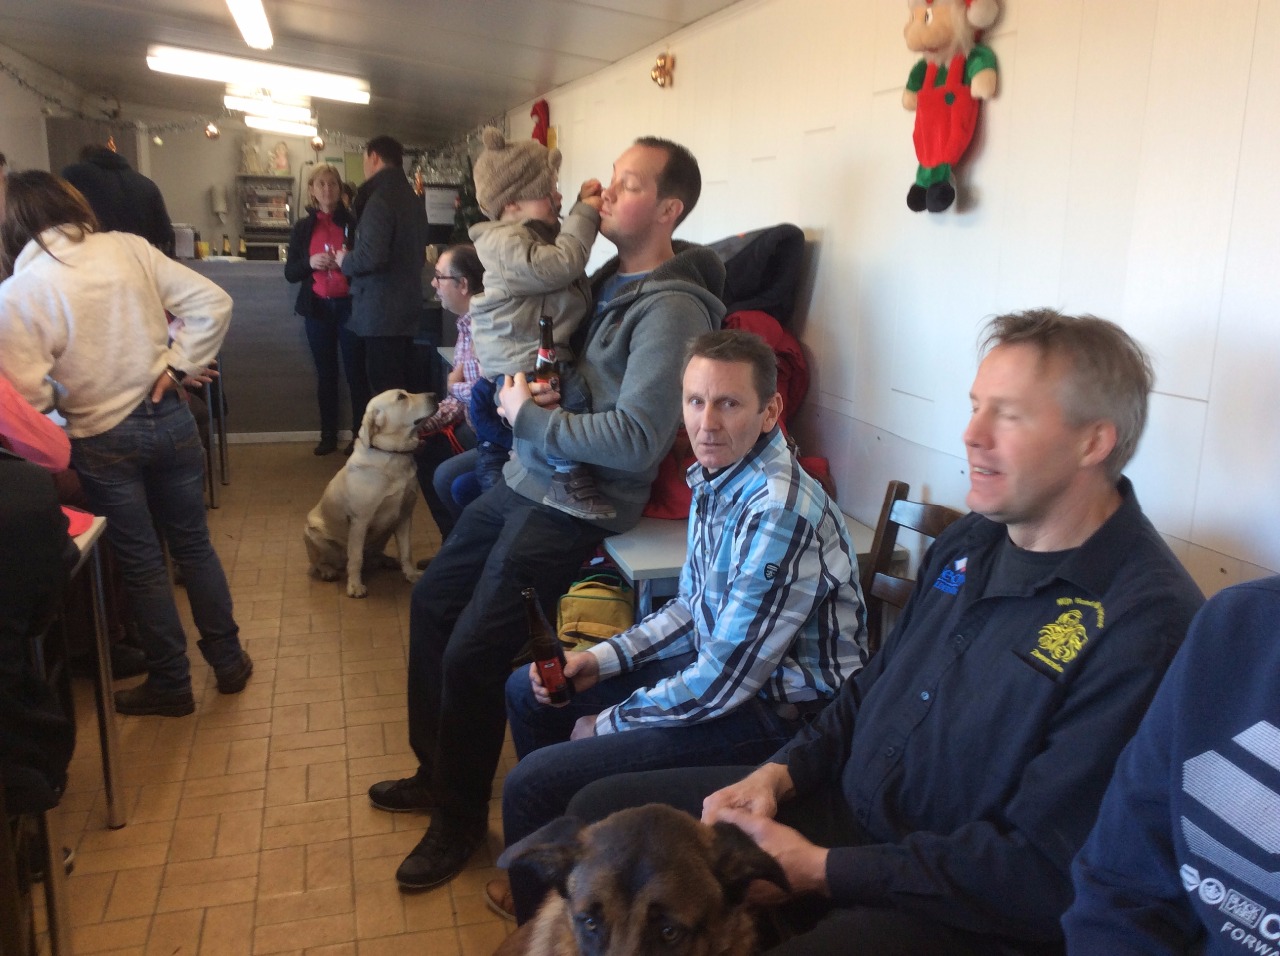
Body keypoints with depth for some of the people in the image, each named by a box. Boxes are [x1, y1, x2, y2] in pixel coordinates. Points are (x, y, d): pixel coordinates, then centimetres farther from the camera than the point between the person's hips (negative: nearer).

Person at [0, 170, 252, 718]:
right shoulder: (127, 248, -5)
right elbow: (211, 303, -7)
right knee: (193, 544, 17)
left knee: (141, 563, 11)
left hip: (103, 442, -2)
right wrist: (178, 365, -3)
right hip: (169, 420, 3)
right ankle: (229, 661, 28)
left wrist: (67, 393, 6)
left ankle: (171, 684, 25)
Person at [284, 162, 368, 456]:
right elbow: (290, 272, 7)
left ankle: (361, 435, 1)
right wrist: (309, 263, -12)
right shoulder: (303, 226, 9)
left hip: (349, 305, -2)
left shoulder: (352, 222, 2)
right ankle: (328, 436, 13)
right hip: (318, 308, 3)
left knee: (356, 371, -5)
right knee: (325, 373, 7)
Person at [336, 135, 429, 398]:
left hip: (381, 311, -9)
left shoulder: (379, 199, -14)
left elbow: (371, 256, -24)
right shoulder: (413, 199, 15)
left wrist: (345, 261, -5)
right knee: (401, 386, 14)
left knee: (385, 391, -7)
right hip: (406, 307, 9)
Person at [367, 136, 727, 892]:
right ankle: (436, 771, 33)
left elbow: (637, 438, -28)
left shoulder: (671, 309, -19)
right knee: (432, 601, 15)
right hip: (528, 478, 10)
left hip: (576, 505, -9)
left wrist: (527, 416, -17)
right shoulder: (610, 279, 9)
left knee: (473, 654, -9)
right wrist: (524, 382, -5)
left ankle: (462, 816, 17)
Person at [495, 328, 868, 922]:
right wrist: (600, 660, 1)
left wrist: (608, 724, -11)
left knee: (531, 784, -16)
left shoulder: (779, 512, -28)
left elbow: (723, 681, -25)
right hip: (719, 661, 9)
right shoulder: (716, 477, 0)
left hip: (775, 714, -9)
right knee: (528, 691, 15)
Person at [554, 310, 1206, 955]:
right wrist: (779, 774, 0)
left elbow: (1039, 872, -22)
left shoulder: (1145, 623, -21)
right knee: (602, 810, 5)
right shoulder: (969, 541, 5)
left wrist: (819, 870, -20)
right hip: (846, 803, 8)